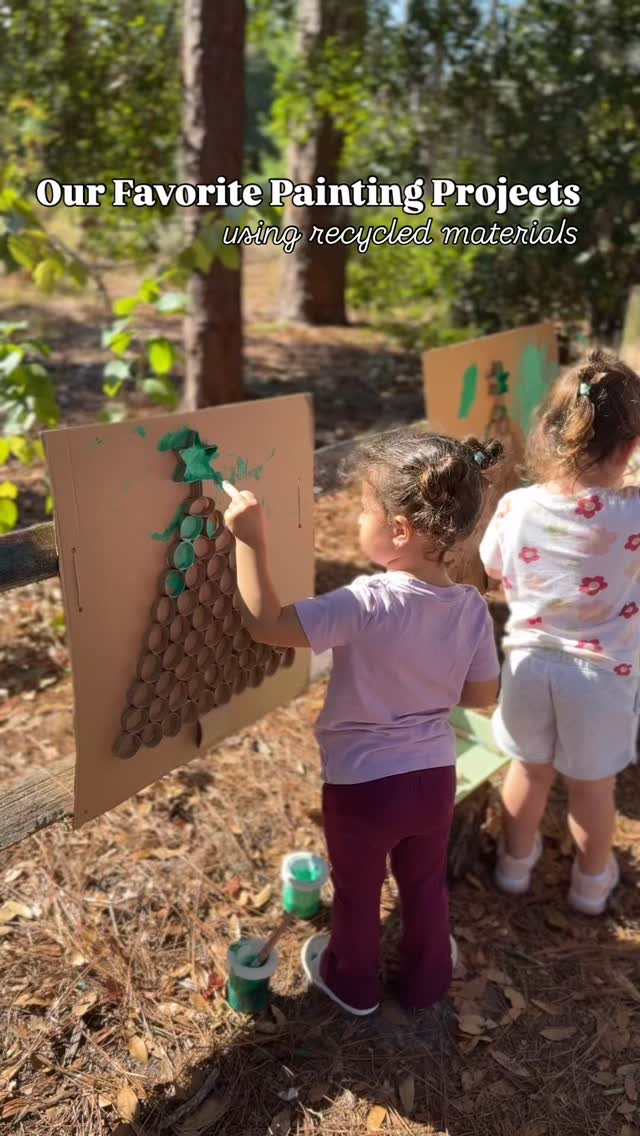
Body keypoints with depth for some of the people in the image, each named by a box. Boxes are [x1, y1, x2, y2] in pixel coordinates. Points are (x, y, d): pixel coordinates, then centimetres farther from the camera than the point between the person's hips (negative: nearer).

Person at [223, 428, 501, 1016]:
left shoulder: (367, 605, -31)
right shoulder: (473, 607, -13)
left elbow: (267, 623, -31)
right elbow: (482, 695, -2)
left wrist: (250, 539, -28)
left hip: (362, 785, -4)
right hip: (434, 776, 5)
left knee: (357, 892, 23)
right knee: (426, 885, 28)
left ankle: (353, 983, 49)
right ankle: (427, 982, 51)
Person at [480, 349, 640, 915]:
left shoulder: (515, 507, -15)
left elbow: (495, 570, 2)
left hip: (530, 662, 2)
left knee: (530, 769, 24)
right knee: (593, 784, 20)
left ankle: (516, 862, 45)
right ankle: (592, 881, 42)